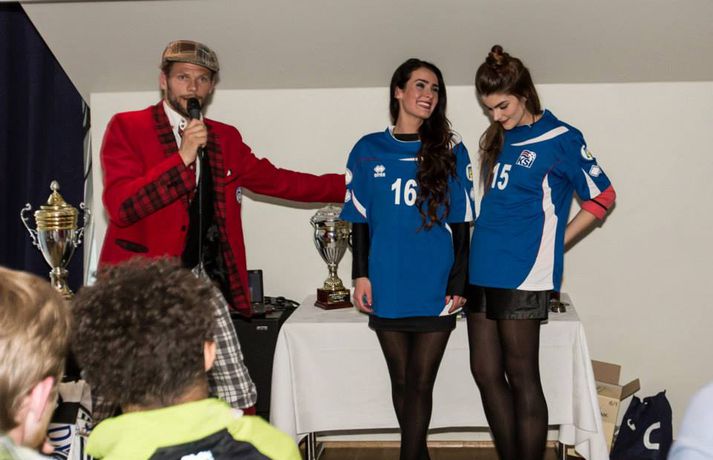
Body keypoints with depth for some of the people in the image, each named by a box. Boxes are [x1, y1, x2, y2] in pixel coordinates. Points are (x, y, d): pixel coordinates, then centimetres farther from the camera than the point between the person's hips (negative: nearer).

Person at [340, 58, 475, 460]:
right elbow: (360, 219, 8)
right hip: (387, 286, 2)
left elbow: (460, 223, 3)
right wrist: (361, 274, 1)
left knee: (421, 381, 1)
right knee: (402, 380, 12)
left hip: (435, 287, -1)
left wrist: (458, 283, -1)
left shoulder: (451, 151, 2)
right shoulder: (369, 150, 5)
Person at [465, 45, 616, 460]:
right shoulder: (498, 139, 15)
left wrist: (554, 243, -1)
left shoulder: (559, 138, -4)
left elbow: (602, 197, -1)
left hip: (523, 275, -7)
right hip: (483, 271, 7)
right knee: (486, 374, 8)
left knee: (522, 378, -1)